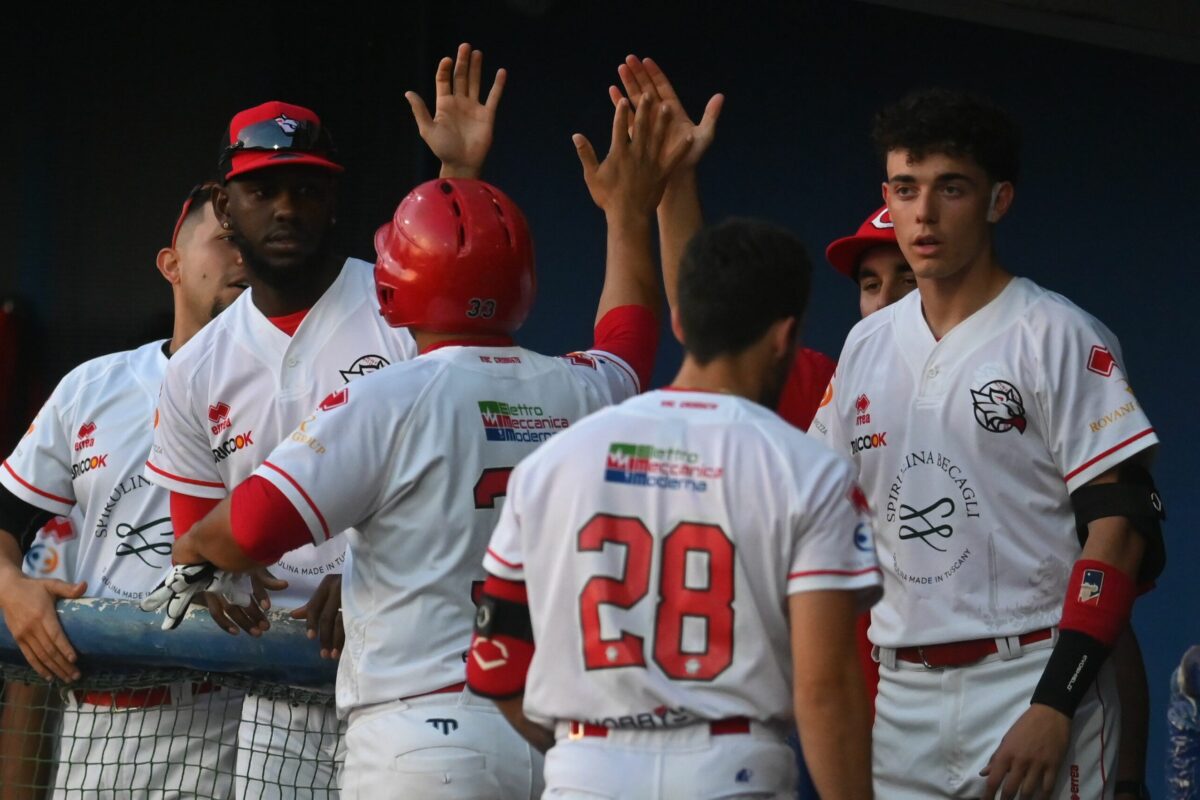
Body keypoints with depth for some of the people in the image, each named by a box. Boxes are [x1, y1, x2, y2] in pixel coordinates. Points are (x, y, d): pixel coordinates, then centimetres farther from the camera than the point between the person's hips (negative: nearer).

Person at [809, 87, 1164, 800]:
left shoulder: (1056, 335, -4)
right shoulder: (868, 345, 14)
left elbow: (1120, 526, -10)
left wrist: (1055, 707, -18)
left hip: (1035, 680, -5)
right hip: (900, 695, 6)